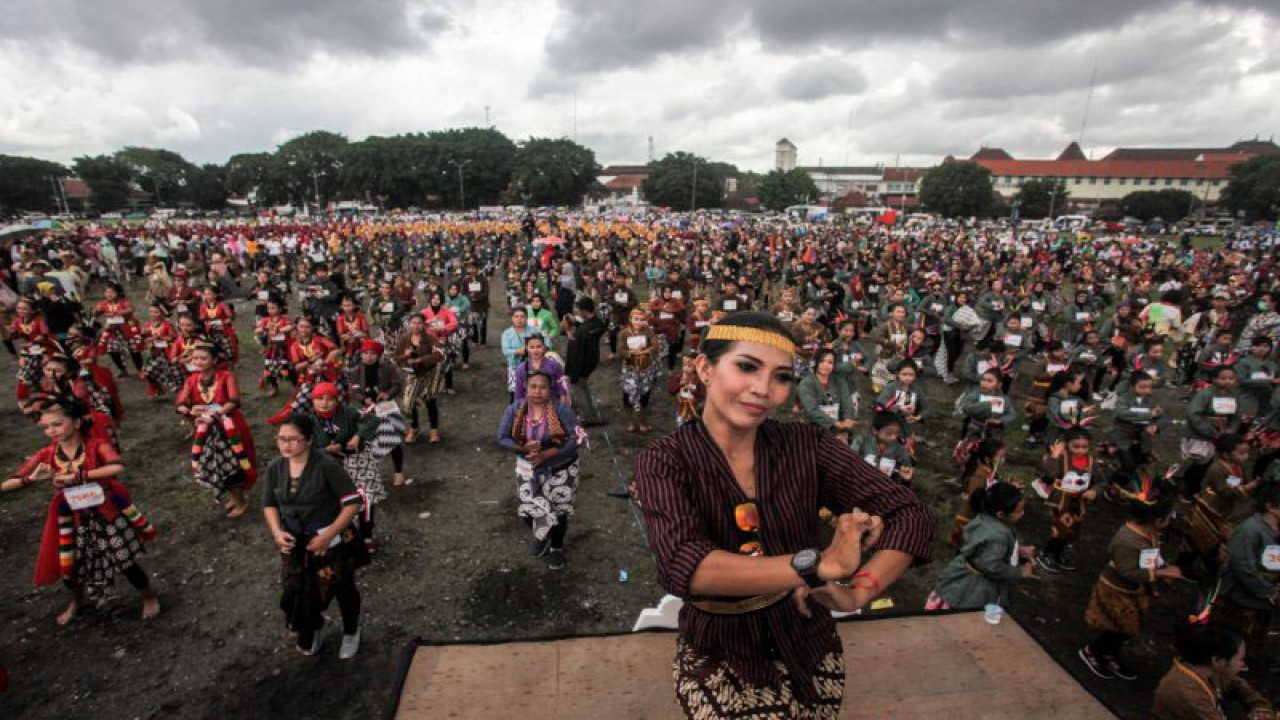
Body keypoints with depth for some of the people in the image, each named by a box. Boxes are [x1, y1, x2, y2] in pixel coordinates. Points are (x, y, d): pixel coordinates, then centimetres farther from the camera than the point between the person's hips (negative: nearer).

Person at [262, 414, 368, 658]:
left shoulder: (326, 465, -24)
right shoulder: (275, 467, -7)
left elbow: (353, 502, -22)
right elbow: (269, 504, 8)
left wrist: (327, 535, -24)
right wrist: (277, 532, -8)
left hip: (332, 541, -4)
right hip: (295, 543, 4)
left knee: (343, 589, 15)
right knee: (298, 593, 14)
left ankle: (351, 633, 43)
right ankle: (317, 626, 48)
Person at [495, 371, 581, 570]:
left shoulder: (561, 410, -20)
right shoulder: (515, 410, -11)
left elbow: (575, 440, -23)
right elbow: (502, 439, -10)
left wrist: (546, 454, -30)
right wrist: (524, 447, -28)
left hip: (560, 469, -2)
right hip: (528, 468, 2)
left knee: (558, 509, 12)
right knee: (529, 508, 13)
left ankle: (557, 547, 42)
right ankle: (541, 537, 48)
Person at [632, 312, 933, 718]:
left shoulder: (805, 446, -13)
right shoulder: (664, 462, -19)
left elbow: (910, 516, -13)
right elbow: (684, 566, -34)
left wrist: (858, 593, -29)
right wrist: (821, 564, -36)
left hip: (809, 648, 3)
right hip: (718, 659, -2)